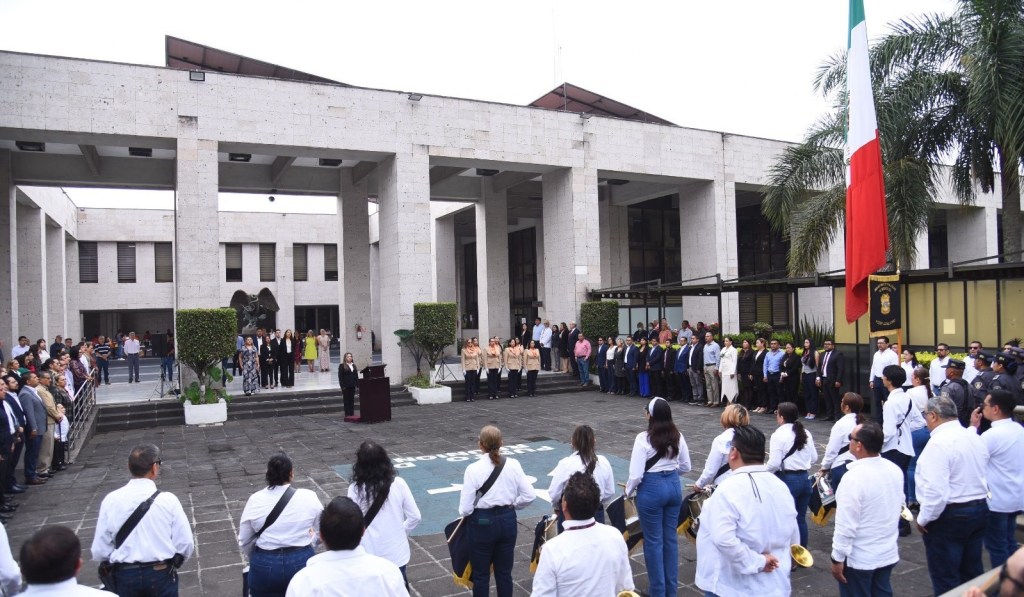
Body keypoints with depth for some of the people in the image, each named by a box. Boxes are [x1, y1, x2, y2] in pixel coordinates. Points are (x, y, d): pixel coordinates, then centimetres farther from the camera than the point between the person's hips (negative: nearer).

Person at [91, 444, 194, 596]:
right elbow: (185, 544, -9)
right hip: (161, 575, -1)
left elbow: (99, 551, -3)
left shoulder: (111, 500, -6)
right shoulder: (168, 499, -11)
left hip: (124, 576, 2)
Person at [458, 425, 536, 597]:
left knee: (481, 574, 13)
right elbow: (529, 495, -6)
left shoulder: (473, 469, -18)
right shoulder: (513, 465, -8)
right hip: (507, 520, 3)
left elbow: (465, 508, -16)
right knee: (504, 572, 18)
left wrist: (464, 513, 7)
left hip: (482, 523, -3)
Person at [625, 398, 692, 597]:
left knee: (653, 540, 8)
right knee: (670, 537, 17)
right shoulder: (678, 436, 0)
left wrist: (628, 491, 1)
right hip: (674, 486, 6)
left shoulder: (644, 438, -18)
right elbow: (685, 467, 11)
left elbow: (636, 475, -18)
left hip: (651, 488, -6)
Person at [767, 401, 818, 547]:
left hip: (787, 480, -6)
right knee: (801, 518, 15)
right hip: (804, 479, 6)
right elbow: (814, 458, 10)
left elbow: (774, 463, -18)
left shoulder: (778, 435, -14)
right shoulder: (806, 433, 5)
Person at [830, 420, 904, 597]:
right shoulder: (895, 470, -3)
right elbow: (897, 508, 12)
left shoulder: (854, 477, -26)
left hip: (858, 558, -7)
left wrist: (837, 558, -14)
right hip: (889, 554, 7)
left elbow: (846, 524, -23)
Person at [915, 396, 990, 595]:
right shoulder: (975, 438, 6)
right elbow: (981, 476, 15)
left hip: (949, 516, -8)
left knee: (945, 579, 4)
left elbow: (936, 490, -26)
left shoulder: (939, 443, -21)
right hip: (980, 509, 9)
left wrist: (923, 519, -14)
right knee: (971, 573, 19)